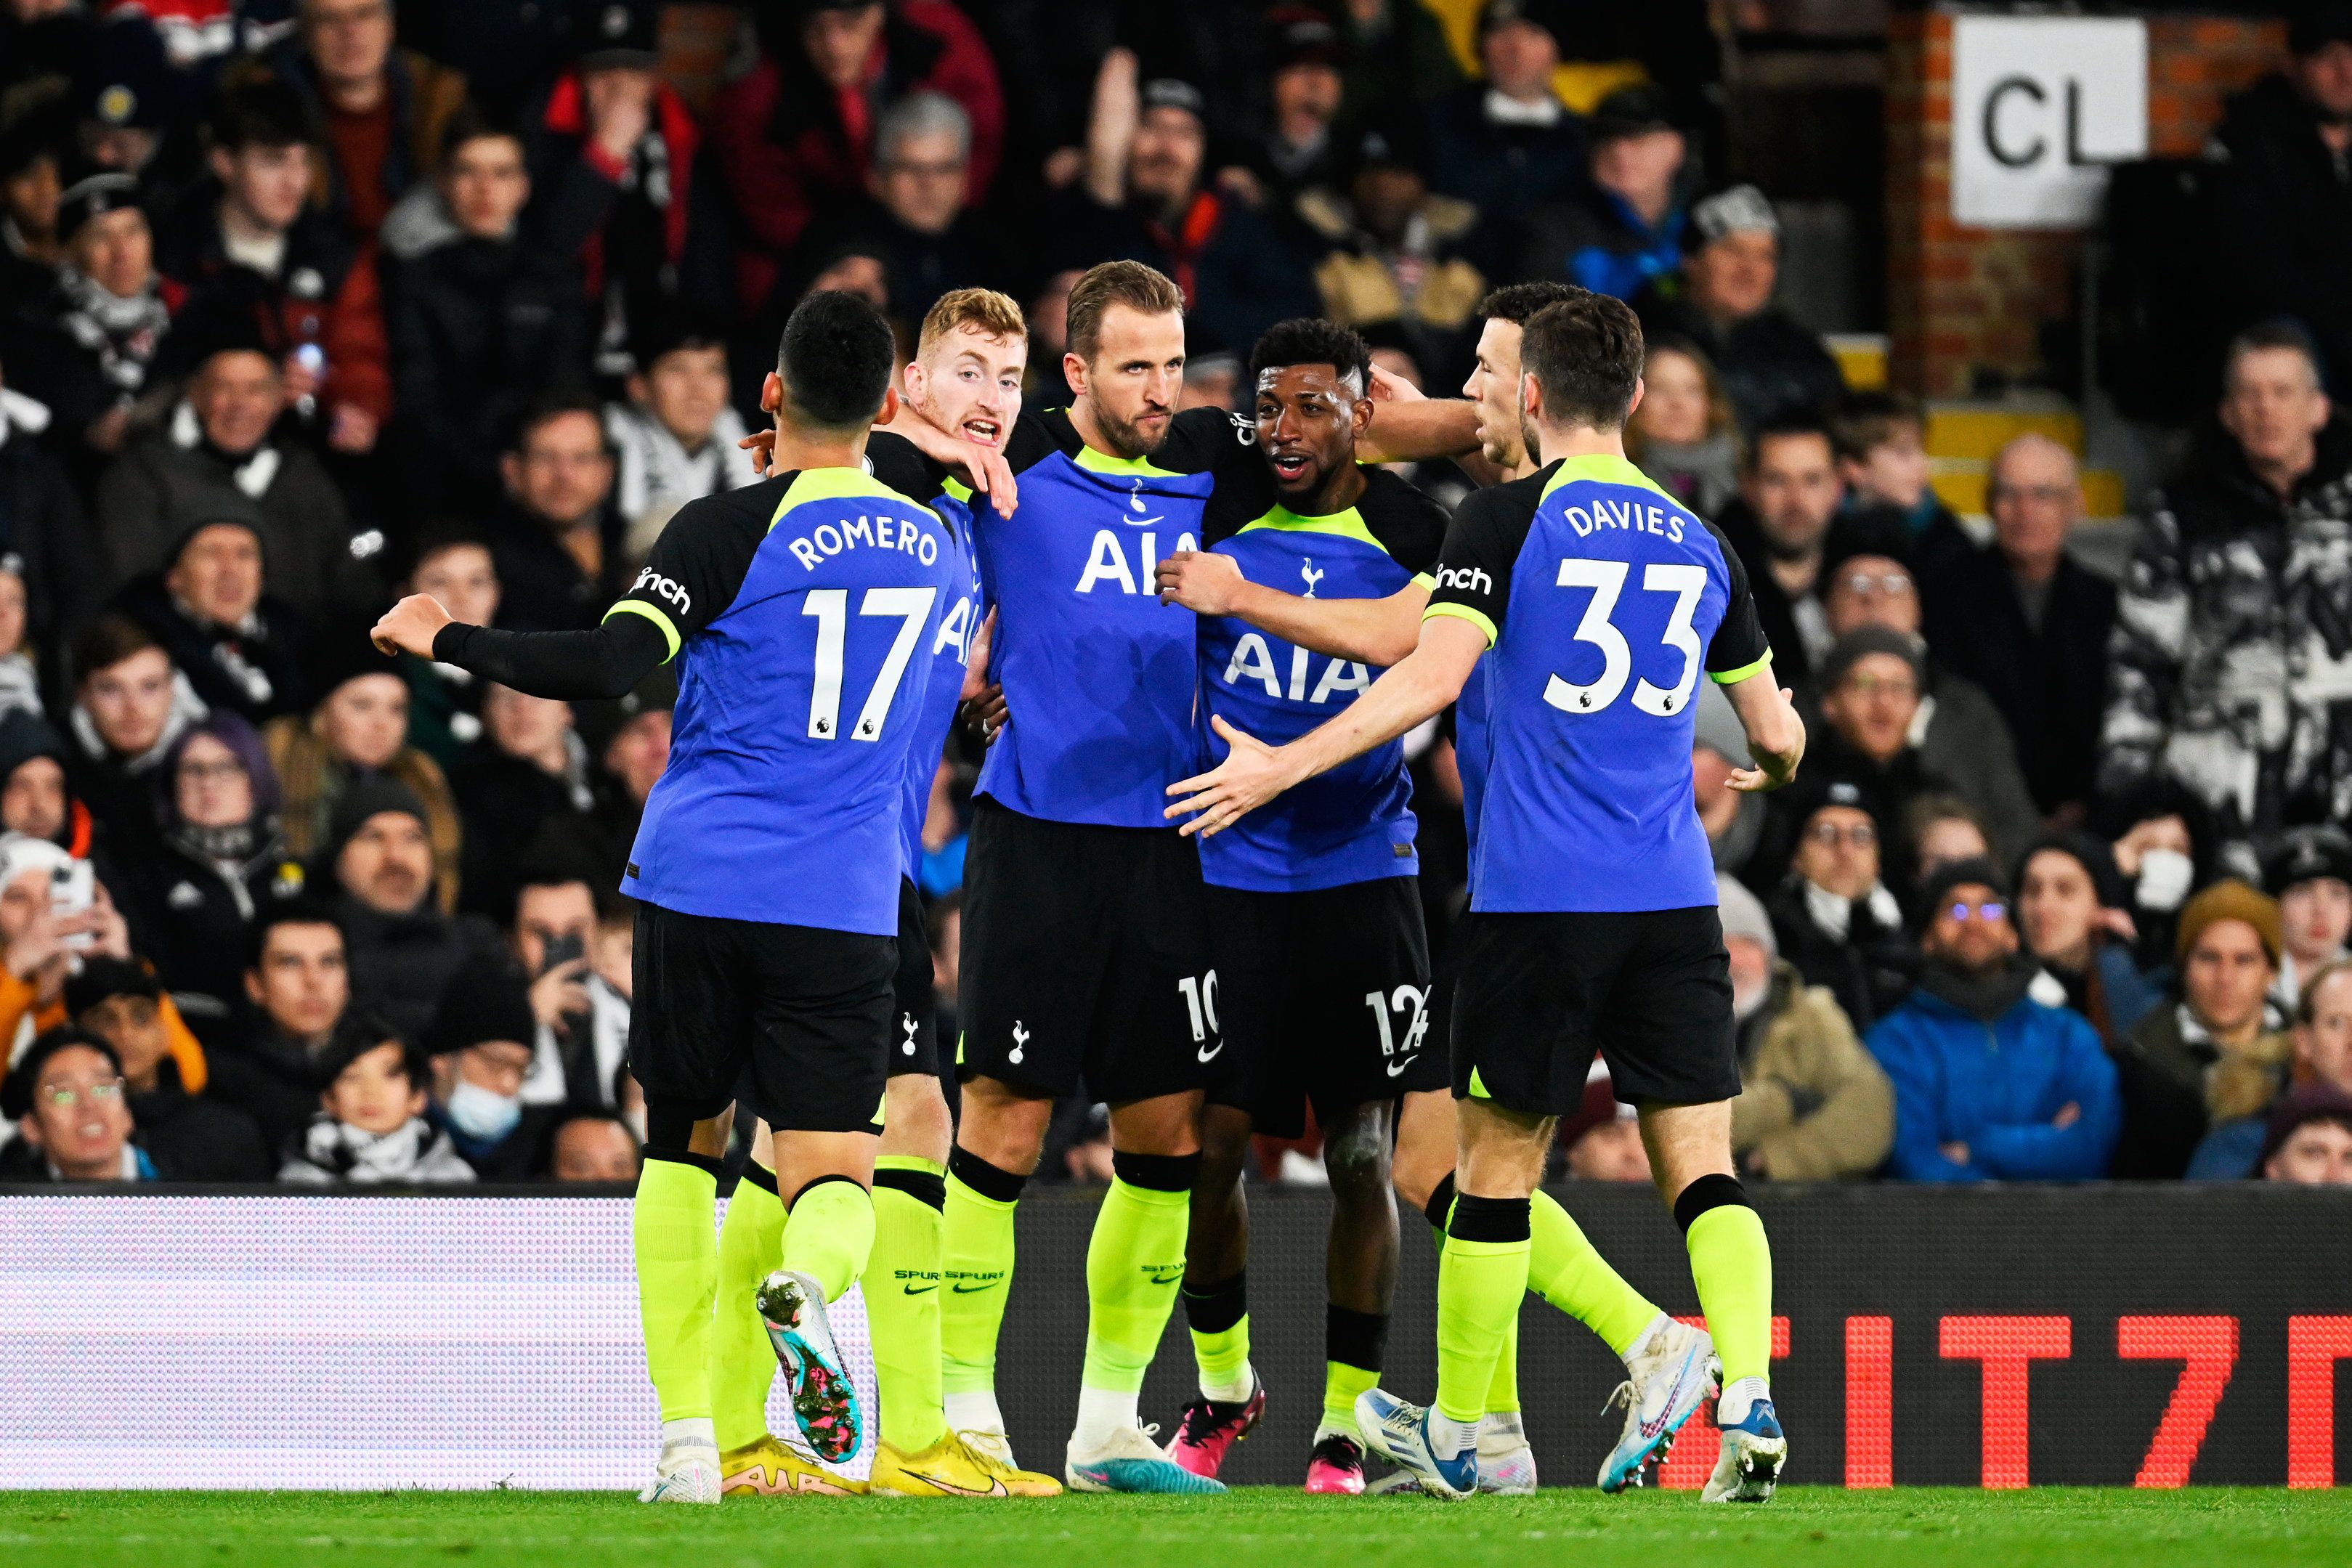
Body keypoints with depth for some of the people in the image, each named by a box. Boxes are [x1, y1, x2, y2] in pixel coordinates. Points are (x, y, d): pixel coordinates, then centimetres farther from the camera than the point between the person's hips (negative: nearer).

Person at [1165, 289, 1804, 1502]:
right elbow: (1775, 737, 17)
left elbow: (1432, 677, -15)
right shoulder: (1699, 545, 11)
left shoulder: (1510, 520, -4)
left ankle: (1455, 1435, 16)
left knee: (1498, 1163, 7)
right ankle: (1749, 1400, -15)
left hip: (1536, 899, -3)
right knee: (1700, 1164, 2)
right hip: (1673, 898, 3)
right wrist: (1770, 765, 41)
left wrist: (1280, 767, -10)